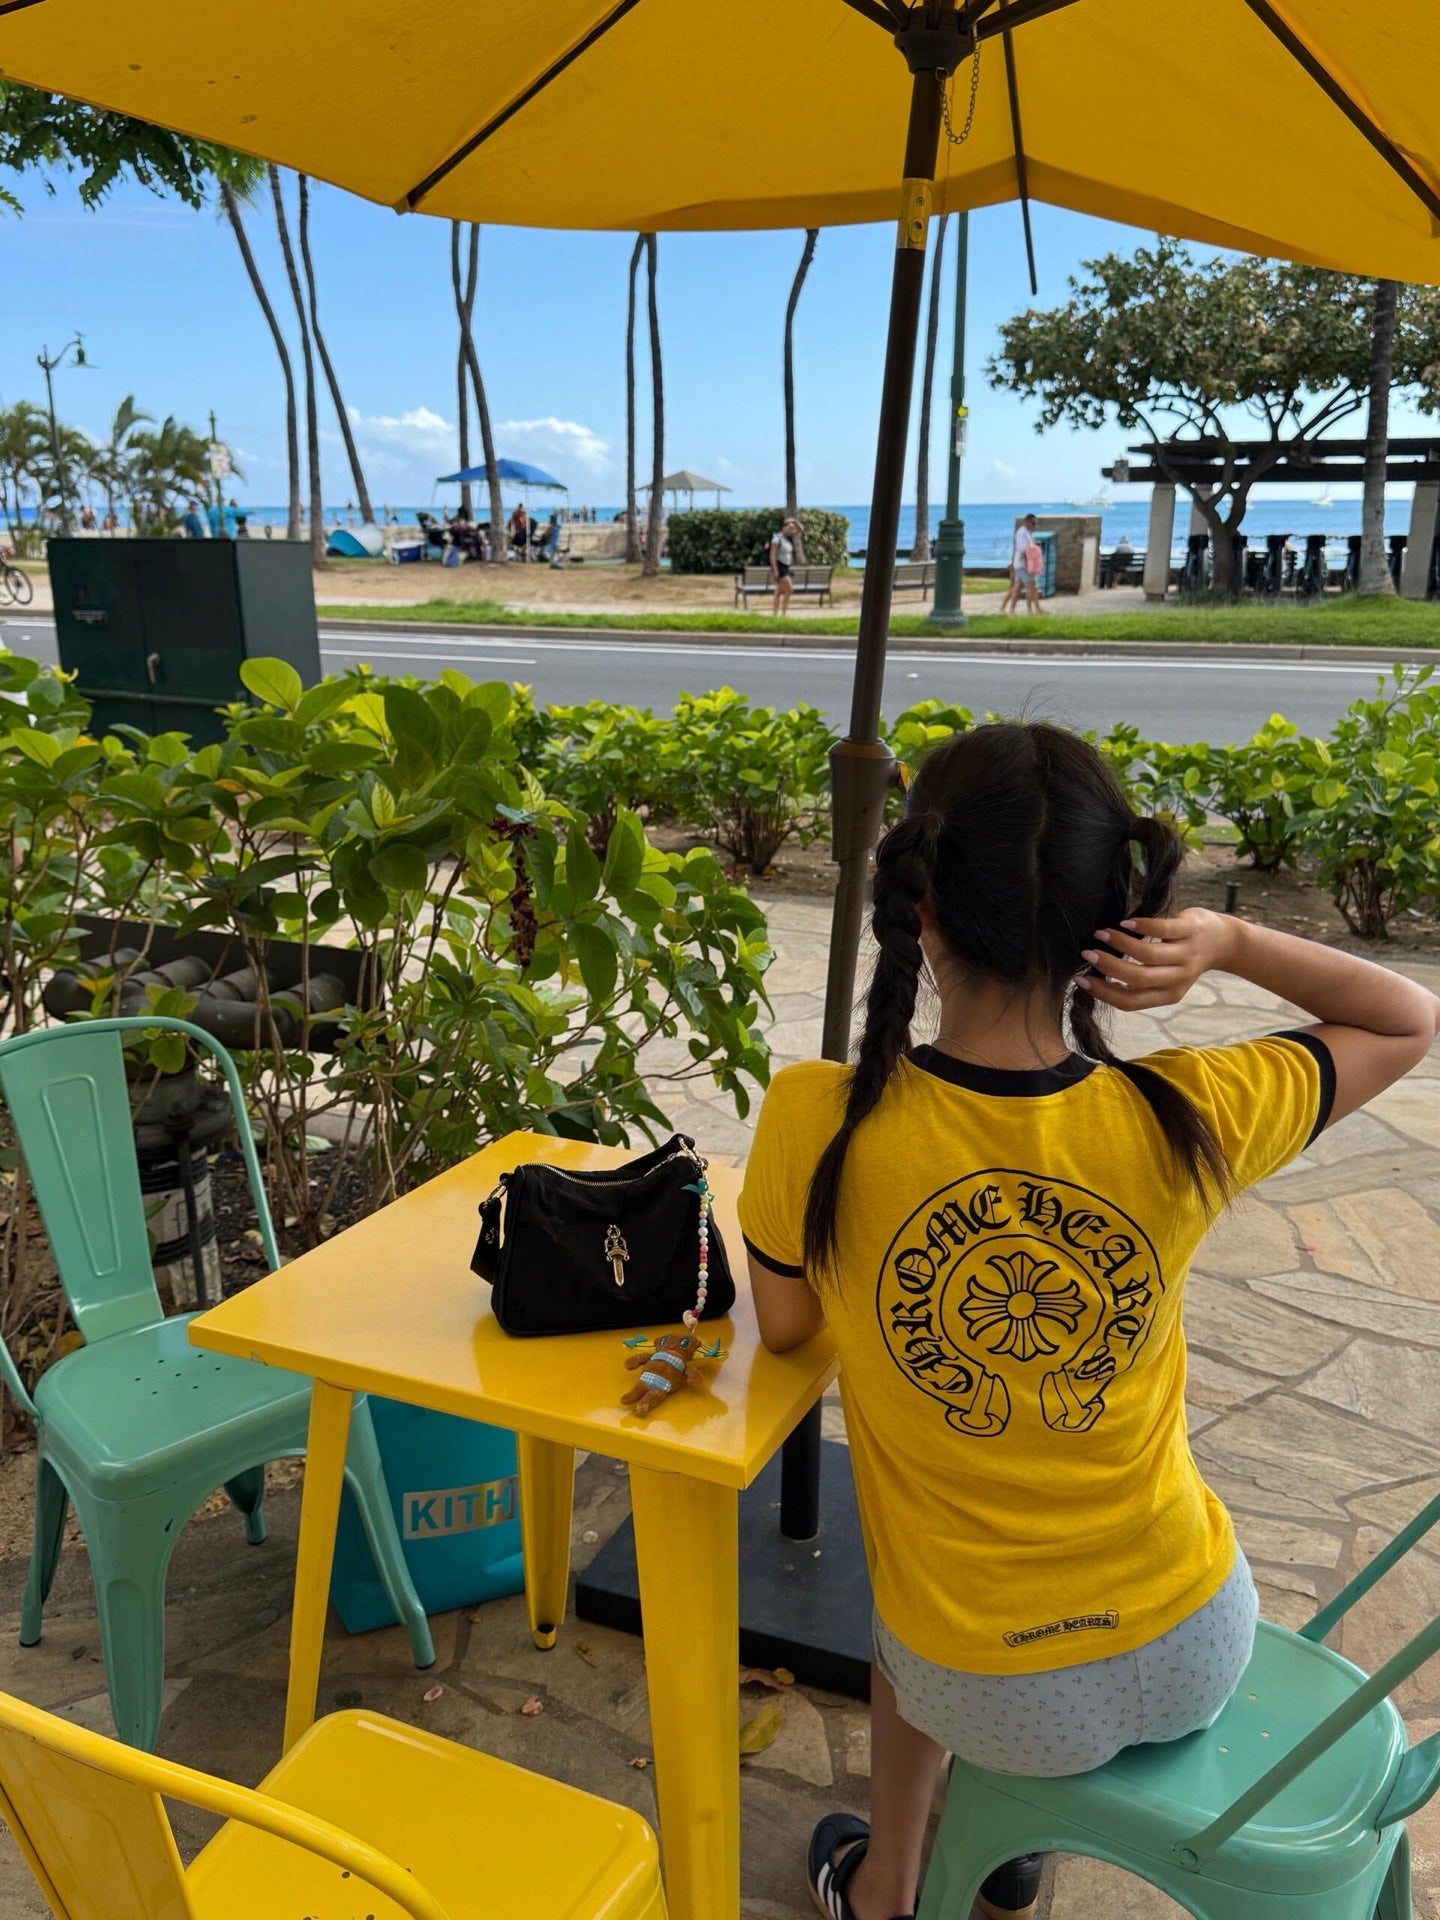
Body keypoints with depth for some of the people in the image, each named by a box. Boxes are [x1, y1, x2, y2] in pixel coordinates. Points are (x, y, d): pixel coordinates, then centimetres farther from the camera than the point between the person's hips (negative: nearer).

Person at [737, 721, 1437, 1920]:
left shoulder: (817, 1125, -26)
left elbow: (785, 1328, -5)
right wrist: (1230, 943, -16)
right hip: (1195, 1652, 2)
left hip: (997, 1696, -1)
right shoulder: (1183, 1125, -21)